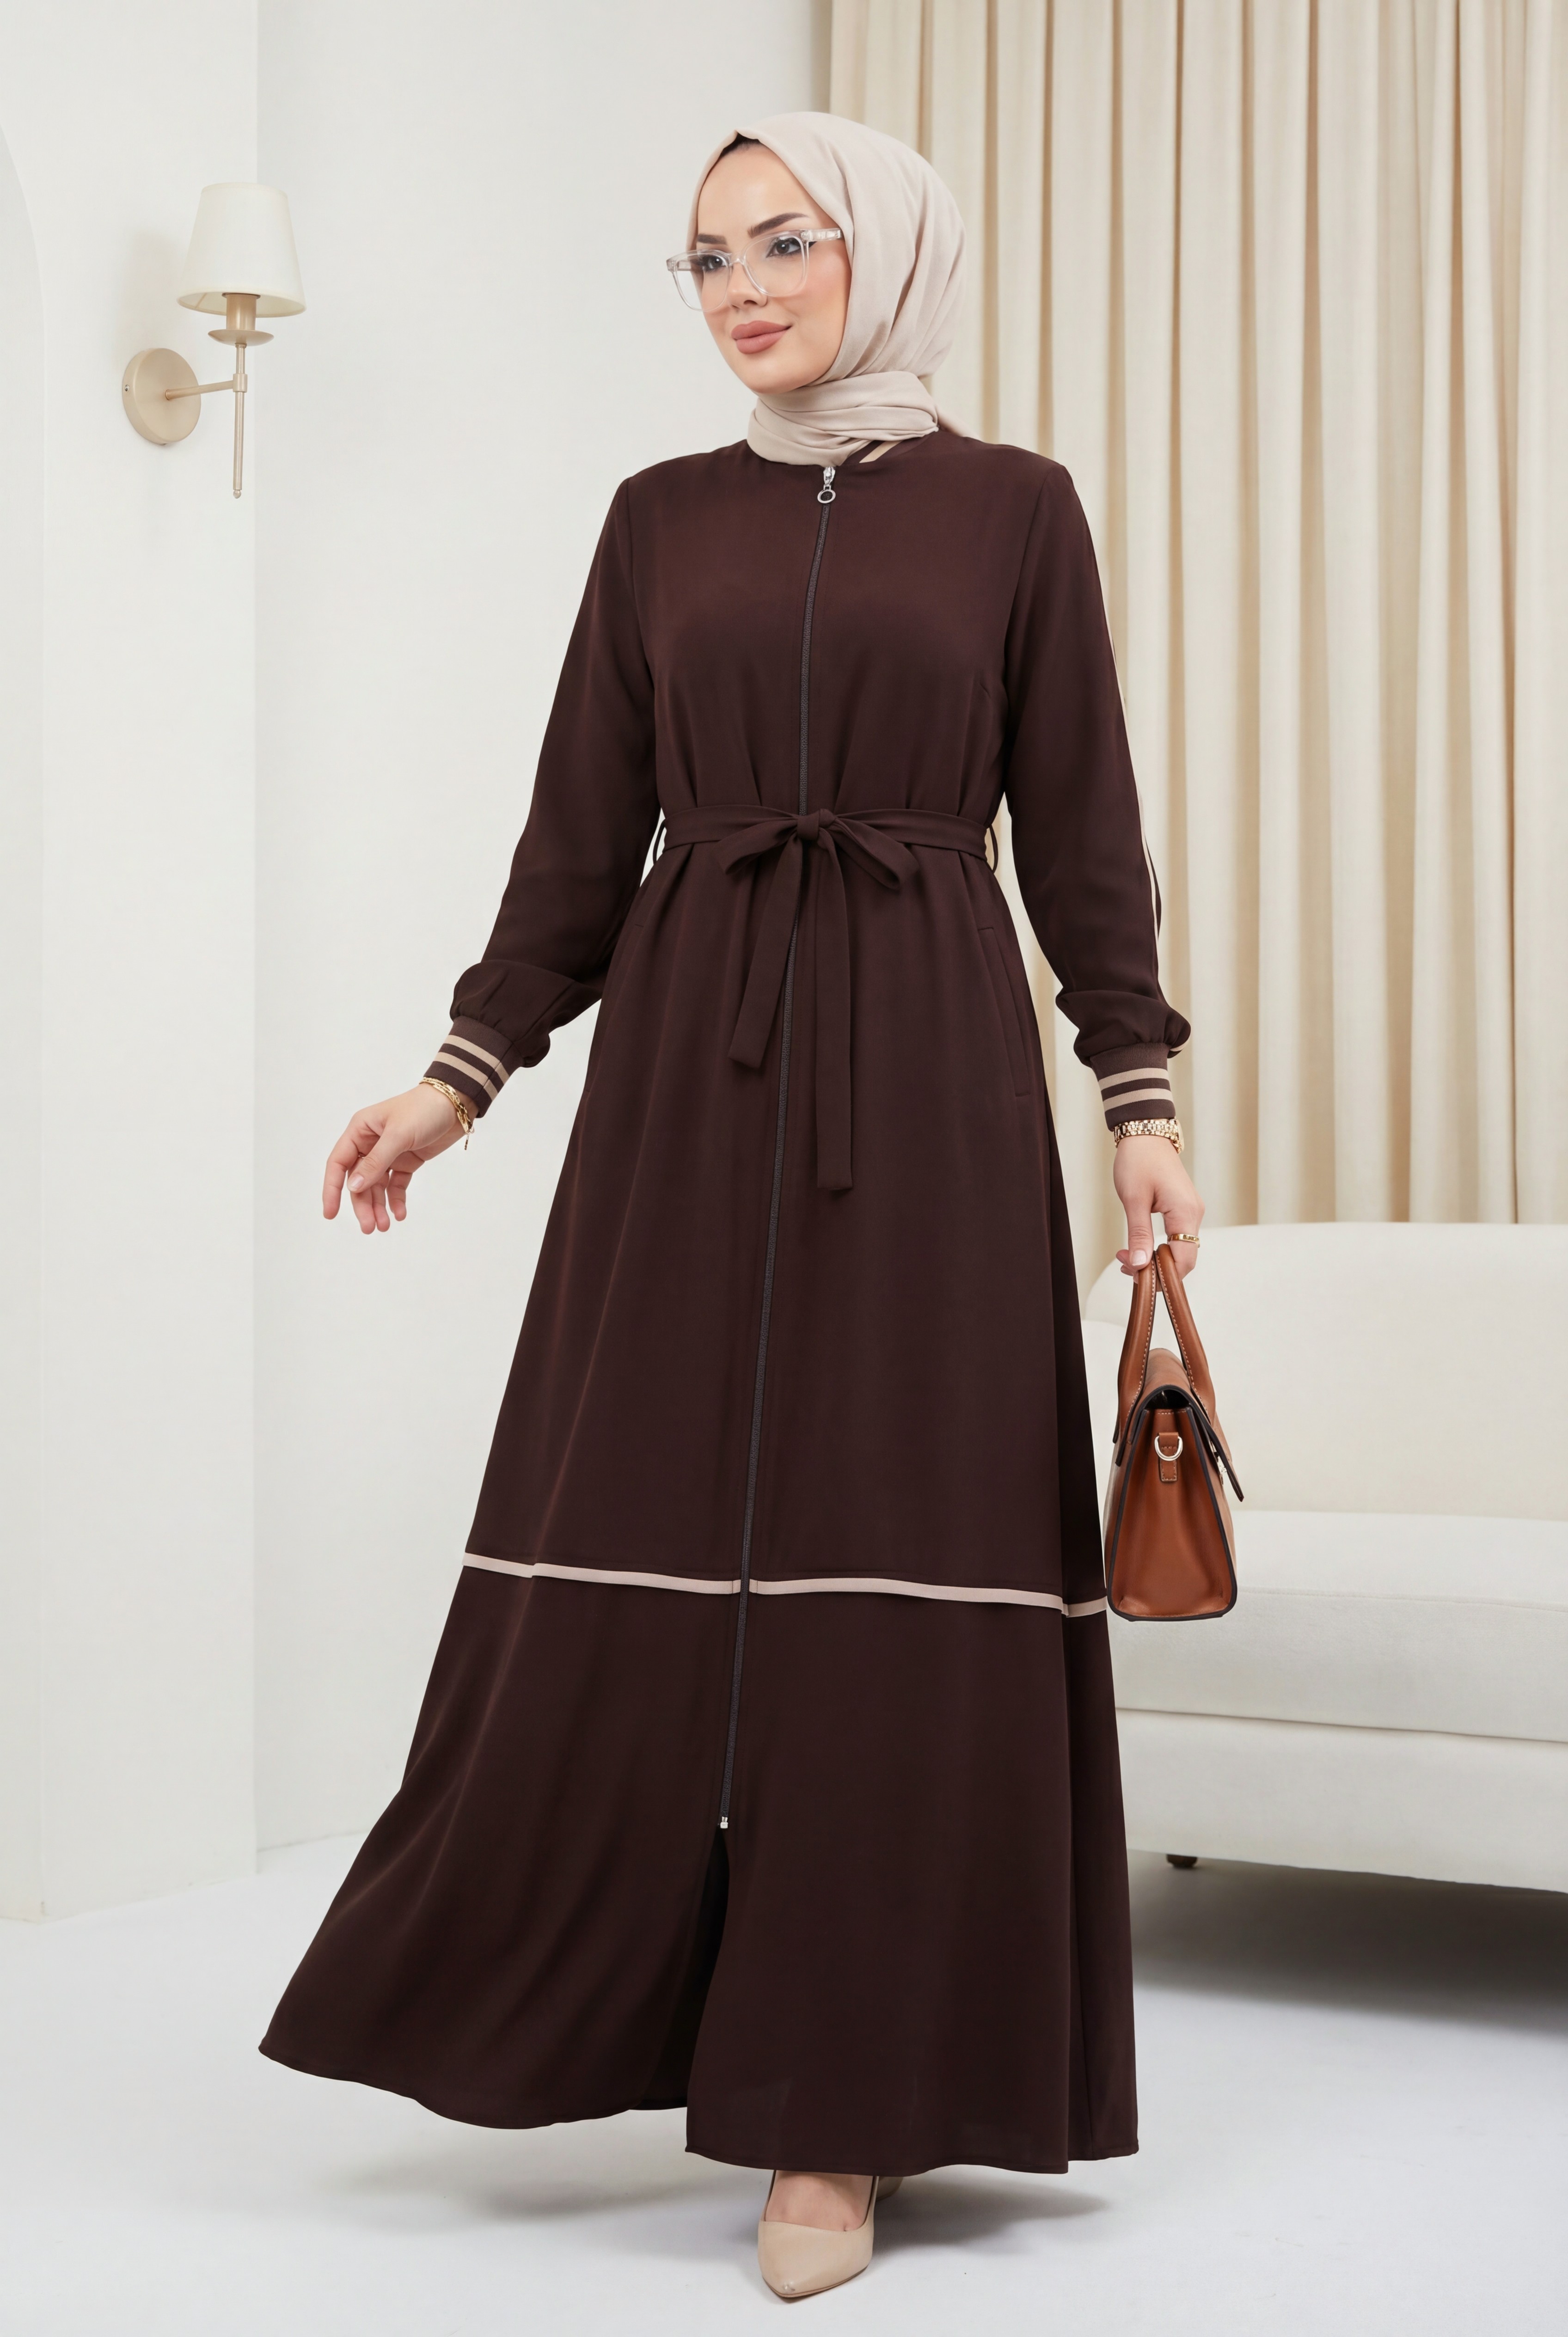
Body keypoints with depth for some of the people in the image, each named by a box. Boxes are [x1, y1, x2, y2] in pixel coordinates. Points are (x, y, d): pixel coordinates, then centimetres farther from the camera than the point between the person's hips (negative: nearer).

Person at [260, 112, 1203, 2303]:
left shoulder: (1012, 507, 6)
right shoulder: (662, 520, 12)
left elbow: (1082, 828, 5)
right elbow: (584, 832, 11)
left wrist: (1140, 1093, -2)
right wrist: (465, 1072, 5)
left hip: (924, 1070, -2)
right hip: (686, 1058, 2)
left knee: (890, 1567, -3)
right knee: (643, 1559, 1)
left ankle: (843, 2109, 6)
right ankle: (572, 2001, 19)